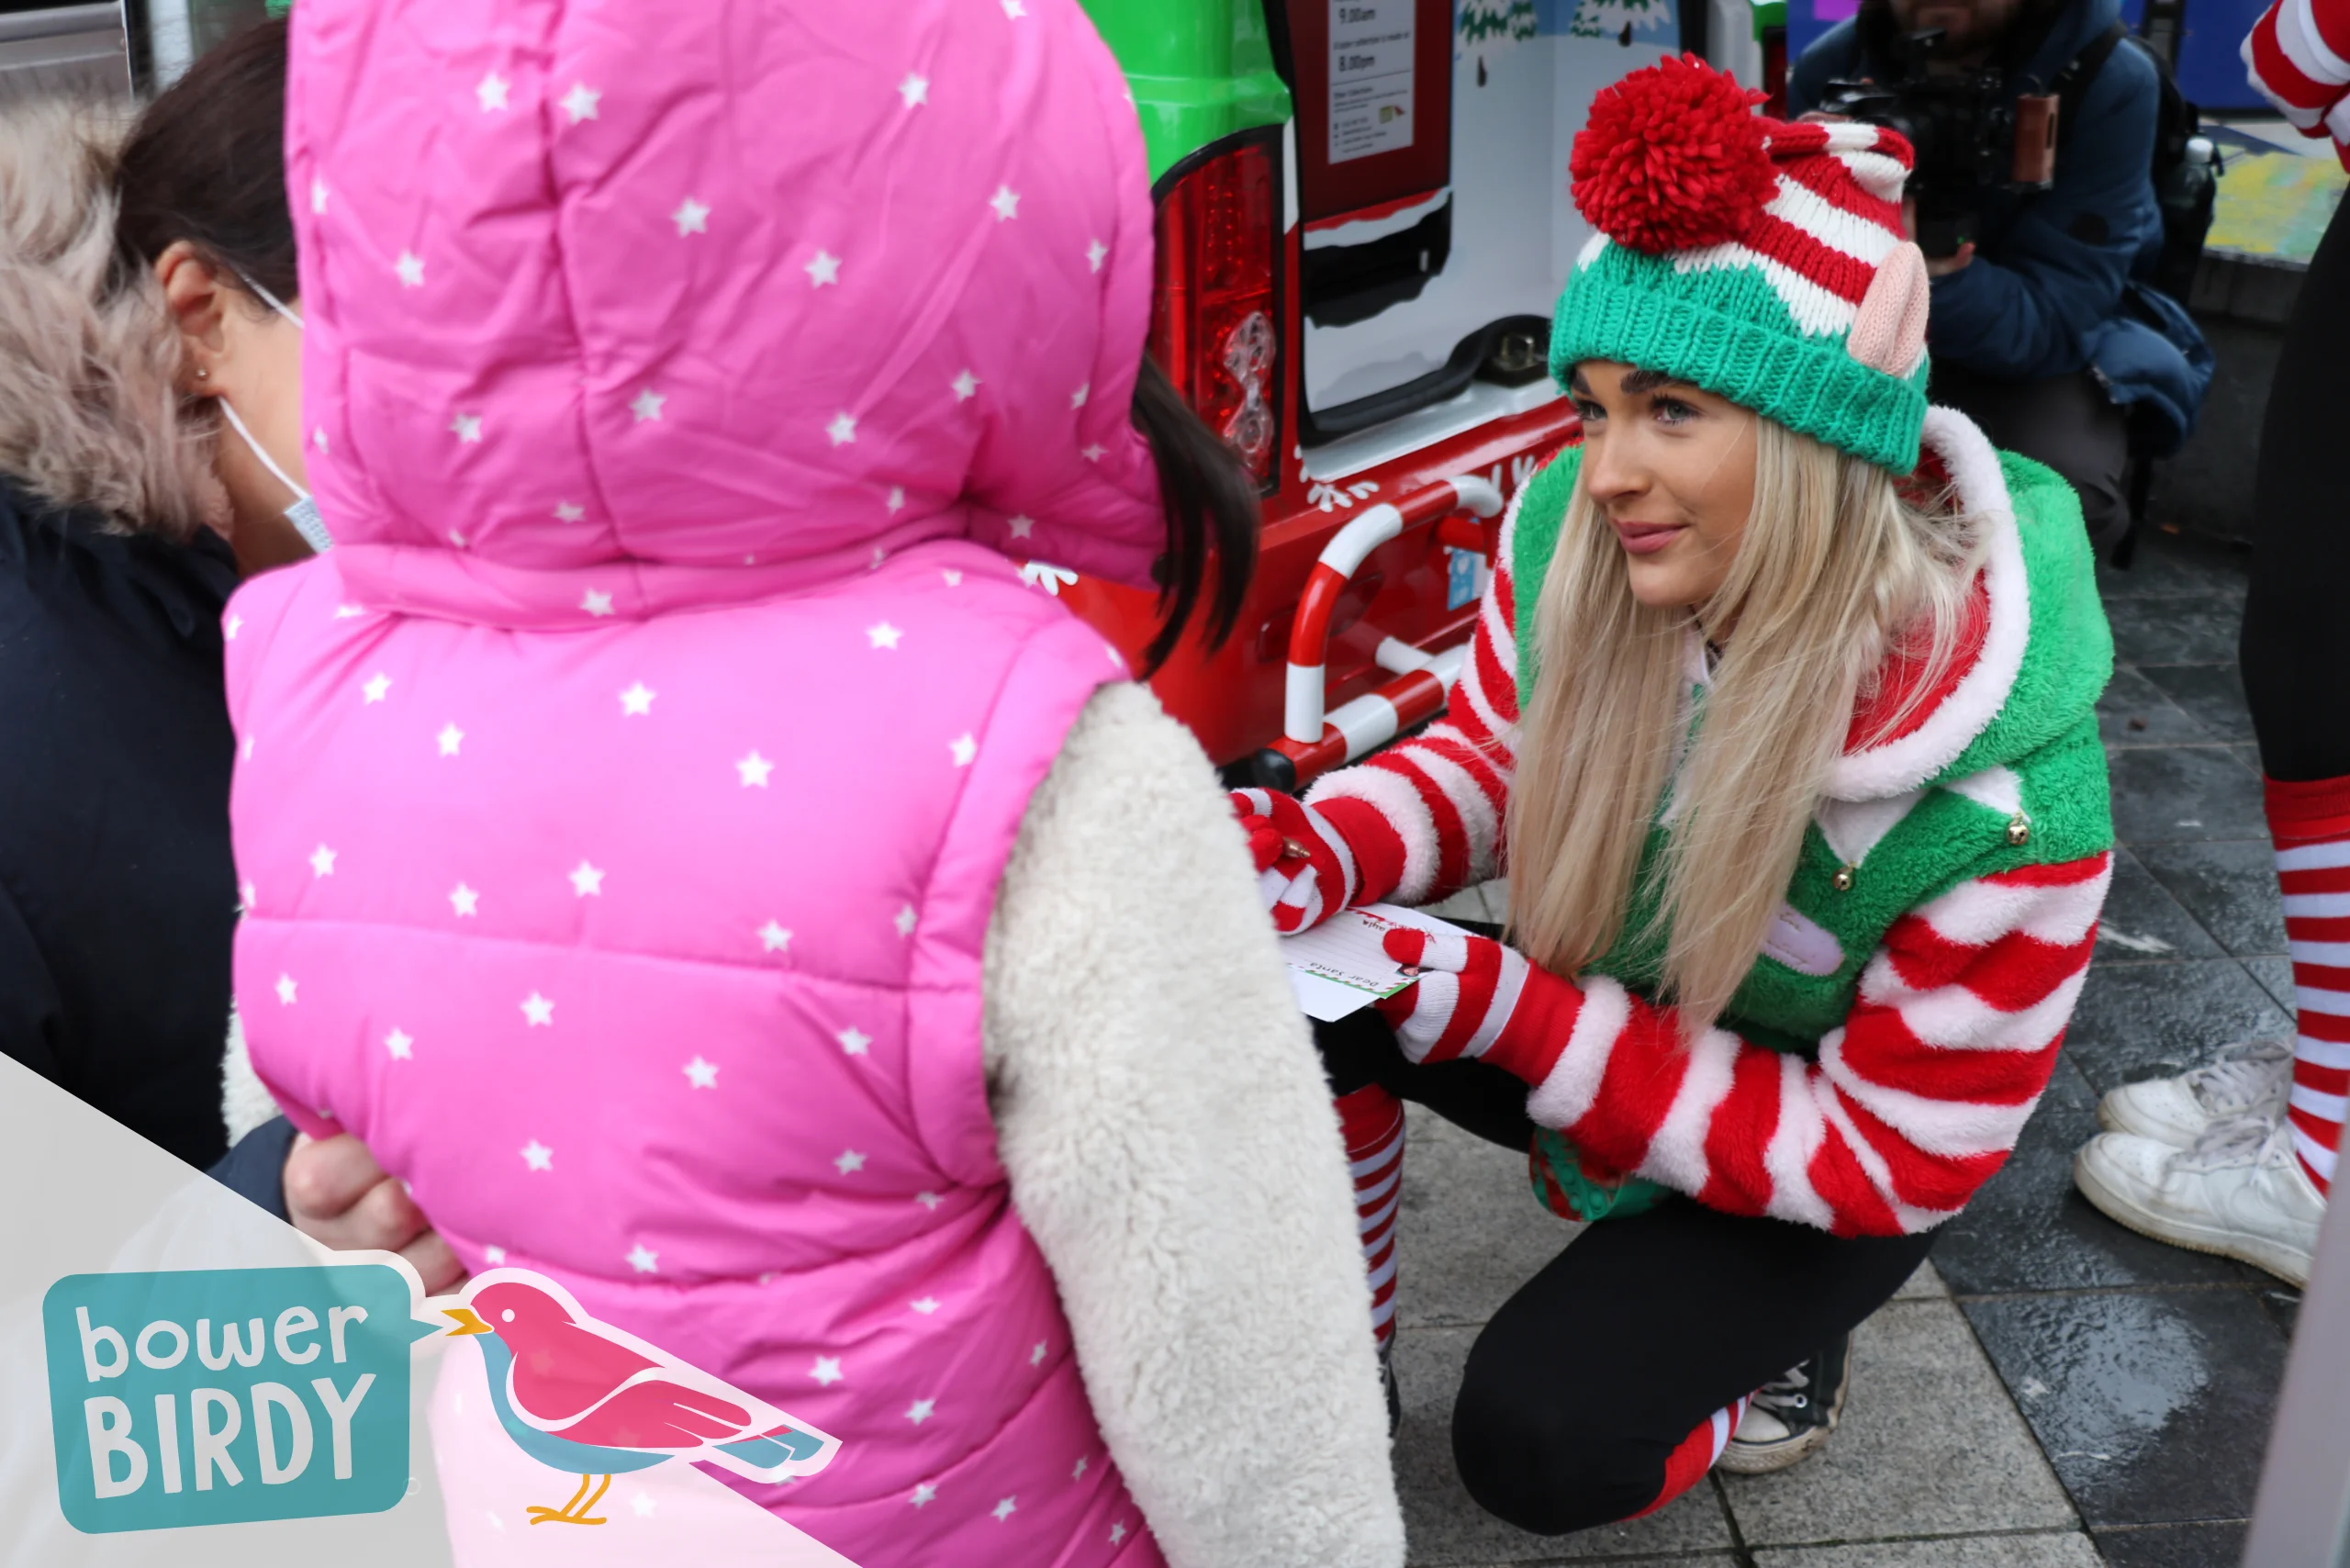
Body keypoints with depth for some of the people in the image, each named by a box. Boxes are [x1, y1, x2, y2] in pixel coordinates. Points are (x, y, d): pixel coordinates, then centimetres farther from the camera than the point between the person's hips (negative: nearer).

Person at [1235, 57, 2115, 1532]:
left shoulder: (2006, 798, -34)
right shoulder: (1572, 538, -22)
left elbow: (1890, 1157, -23)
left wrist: (1509, 1013, -34)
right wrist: (1309, 852, -27)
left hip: (1816, 1178, -4)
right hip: (1596, 1017, 5)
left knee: (1537, 1444, -22)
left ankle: (1780, 1343, 11)